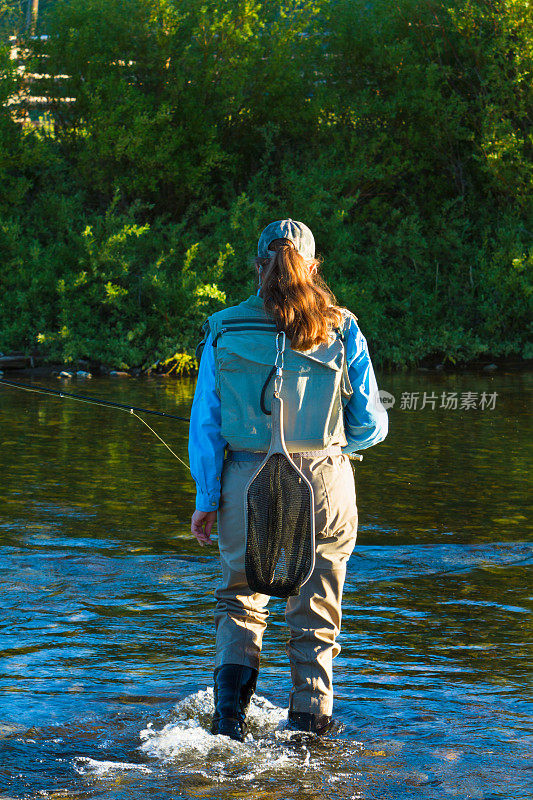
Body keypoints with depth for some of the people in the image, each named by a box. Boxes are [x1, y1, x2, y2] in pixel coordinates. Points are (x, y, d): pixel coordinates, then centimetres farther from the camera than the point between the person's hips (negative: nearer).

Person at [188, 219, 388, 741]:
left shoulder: (224, 331, 0)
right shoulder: (342, 331, -1)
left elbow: (206, 423, 1)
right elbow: (371, 425, 3)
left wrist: (206, 499, 8)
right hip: (325, 482, 0)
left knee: (241, 598, 19)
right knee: (315, 612, 13)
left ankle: (231, 701, 1)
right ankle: (309, 725, 14)